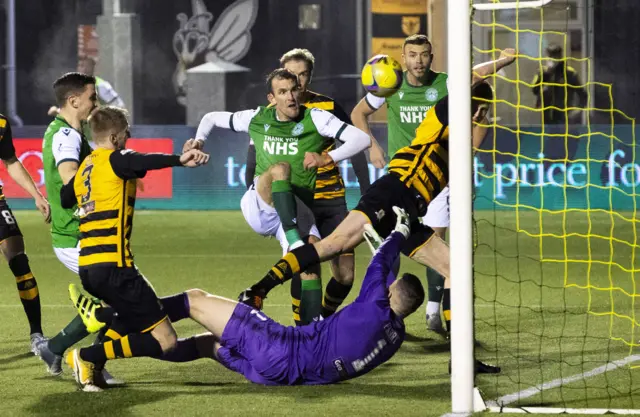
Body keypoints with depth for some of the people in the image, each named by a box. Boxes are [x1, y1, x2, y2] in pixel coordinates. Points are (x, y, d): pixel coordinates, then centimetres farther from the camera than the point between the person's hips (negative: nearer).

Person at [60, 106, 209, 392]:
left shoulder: (83, 169, 18)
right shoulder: (115, 160, -5)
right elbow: (143, 162, -26)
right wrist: (179, 160, -42)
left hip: (86, 268, 9)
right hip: (113, 266, -9)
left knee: (133, 319, 33)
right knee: (164, 340, -7)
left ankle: (93, 366, 13)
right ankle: (89, 357, -12)